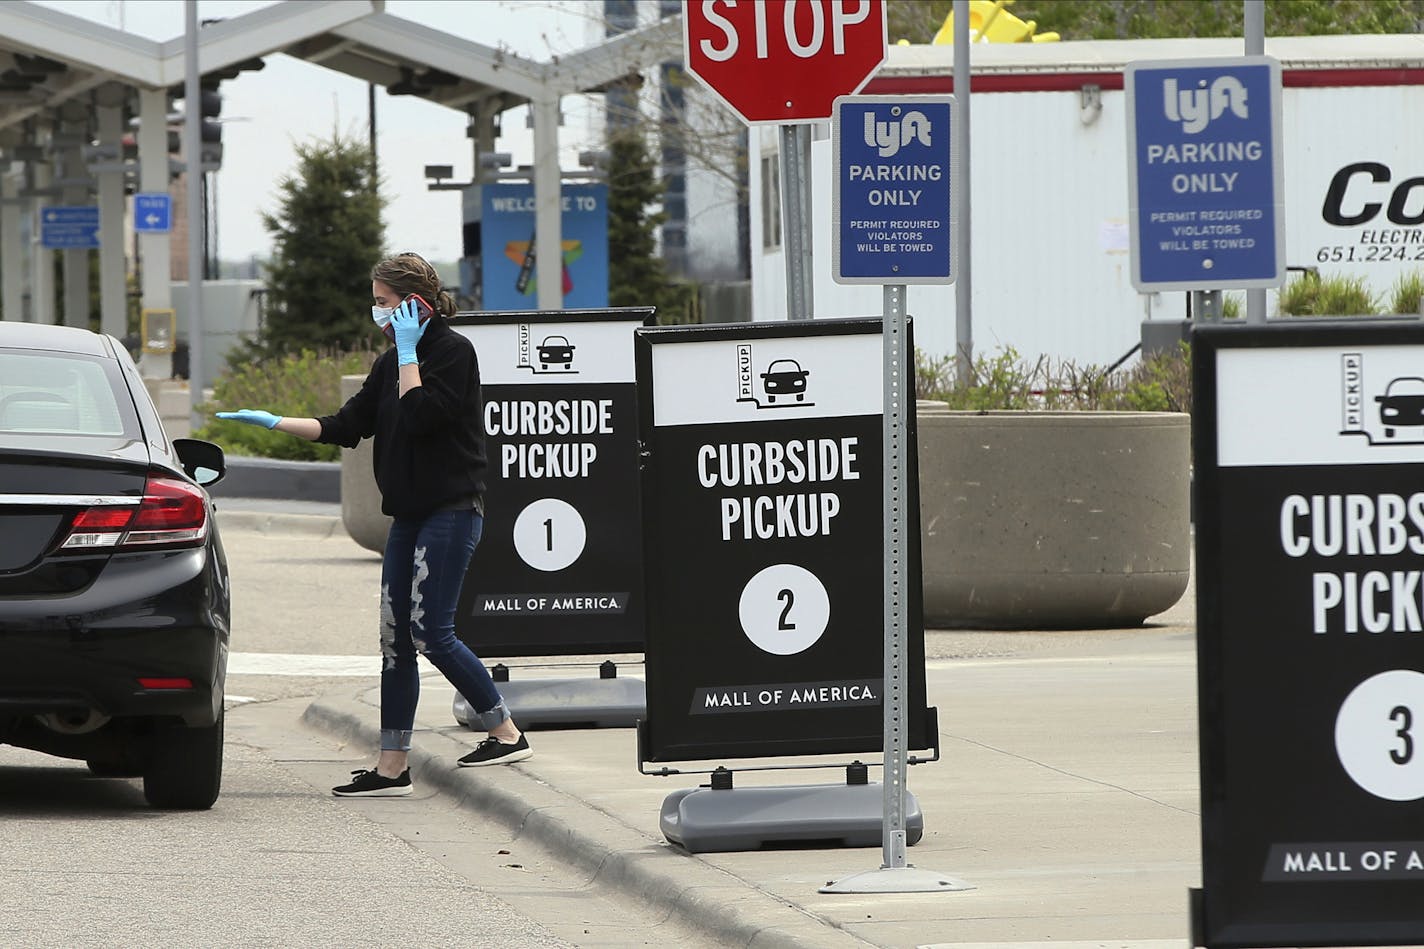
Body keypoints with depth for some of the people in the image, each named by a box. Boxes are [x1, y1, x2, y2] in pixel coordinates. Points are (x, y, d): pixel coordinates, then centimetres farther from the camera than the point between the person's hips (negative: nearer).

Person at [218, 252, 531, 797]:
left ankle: (506, 733, -1)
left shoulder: (453, 352, -10)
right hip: (409, 515, 9)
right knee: (395, 636, 5)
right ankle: (392, 767, 6)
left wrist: (408, 352, -14)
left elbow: (419, 416, -23)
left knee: (430, 632, -12)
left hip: (451, 511, -9)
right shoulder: (391, 364, 15)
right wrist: (274, 423, 10)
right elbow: (346, 427, 15)